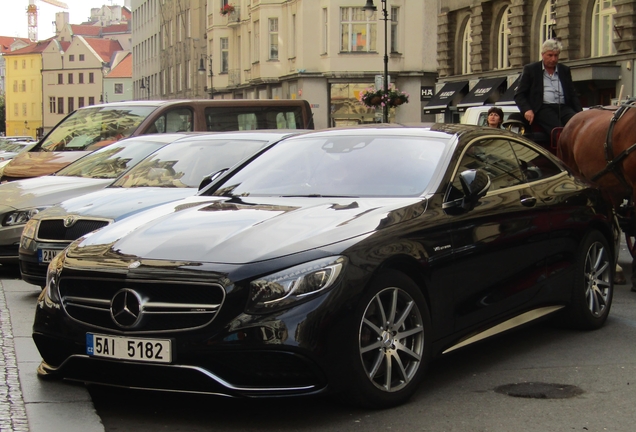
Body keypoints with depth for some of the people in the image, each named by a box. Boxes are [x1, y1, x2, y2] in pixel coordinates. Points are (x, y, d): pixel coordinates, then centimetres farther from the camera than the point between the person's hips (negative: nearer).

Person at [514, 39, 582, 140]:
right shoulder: (530, 69, 12)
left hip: (563, 108, 4)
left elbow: (573, 94, 23)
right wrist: (527, 110, -12)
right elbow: (519, 95, 8)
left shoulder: (565, 70, 22)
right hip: (543, 108, -4)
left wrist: (580, 113, 5)